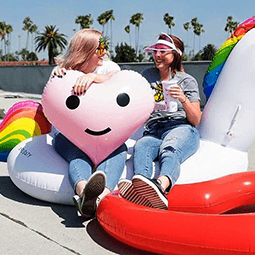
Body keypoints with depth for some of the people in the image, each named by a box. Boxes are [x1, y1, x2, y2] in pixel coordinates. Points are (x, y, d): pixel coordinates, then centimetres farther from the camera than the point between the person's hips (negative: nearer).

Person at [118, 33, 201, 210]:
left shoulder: (187, 81, 15)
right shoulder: (148, 76, 25)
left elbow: (196, 121, 8)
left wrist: (184, 100, -10)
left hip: (181, 128, -2)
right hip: (153, 132, 3)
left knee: (170, 151, -38)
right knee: (141, 146, -34)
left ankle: (161, 184, -71)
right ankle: (139, 187, -64)